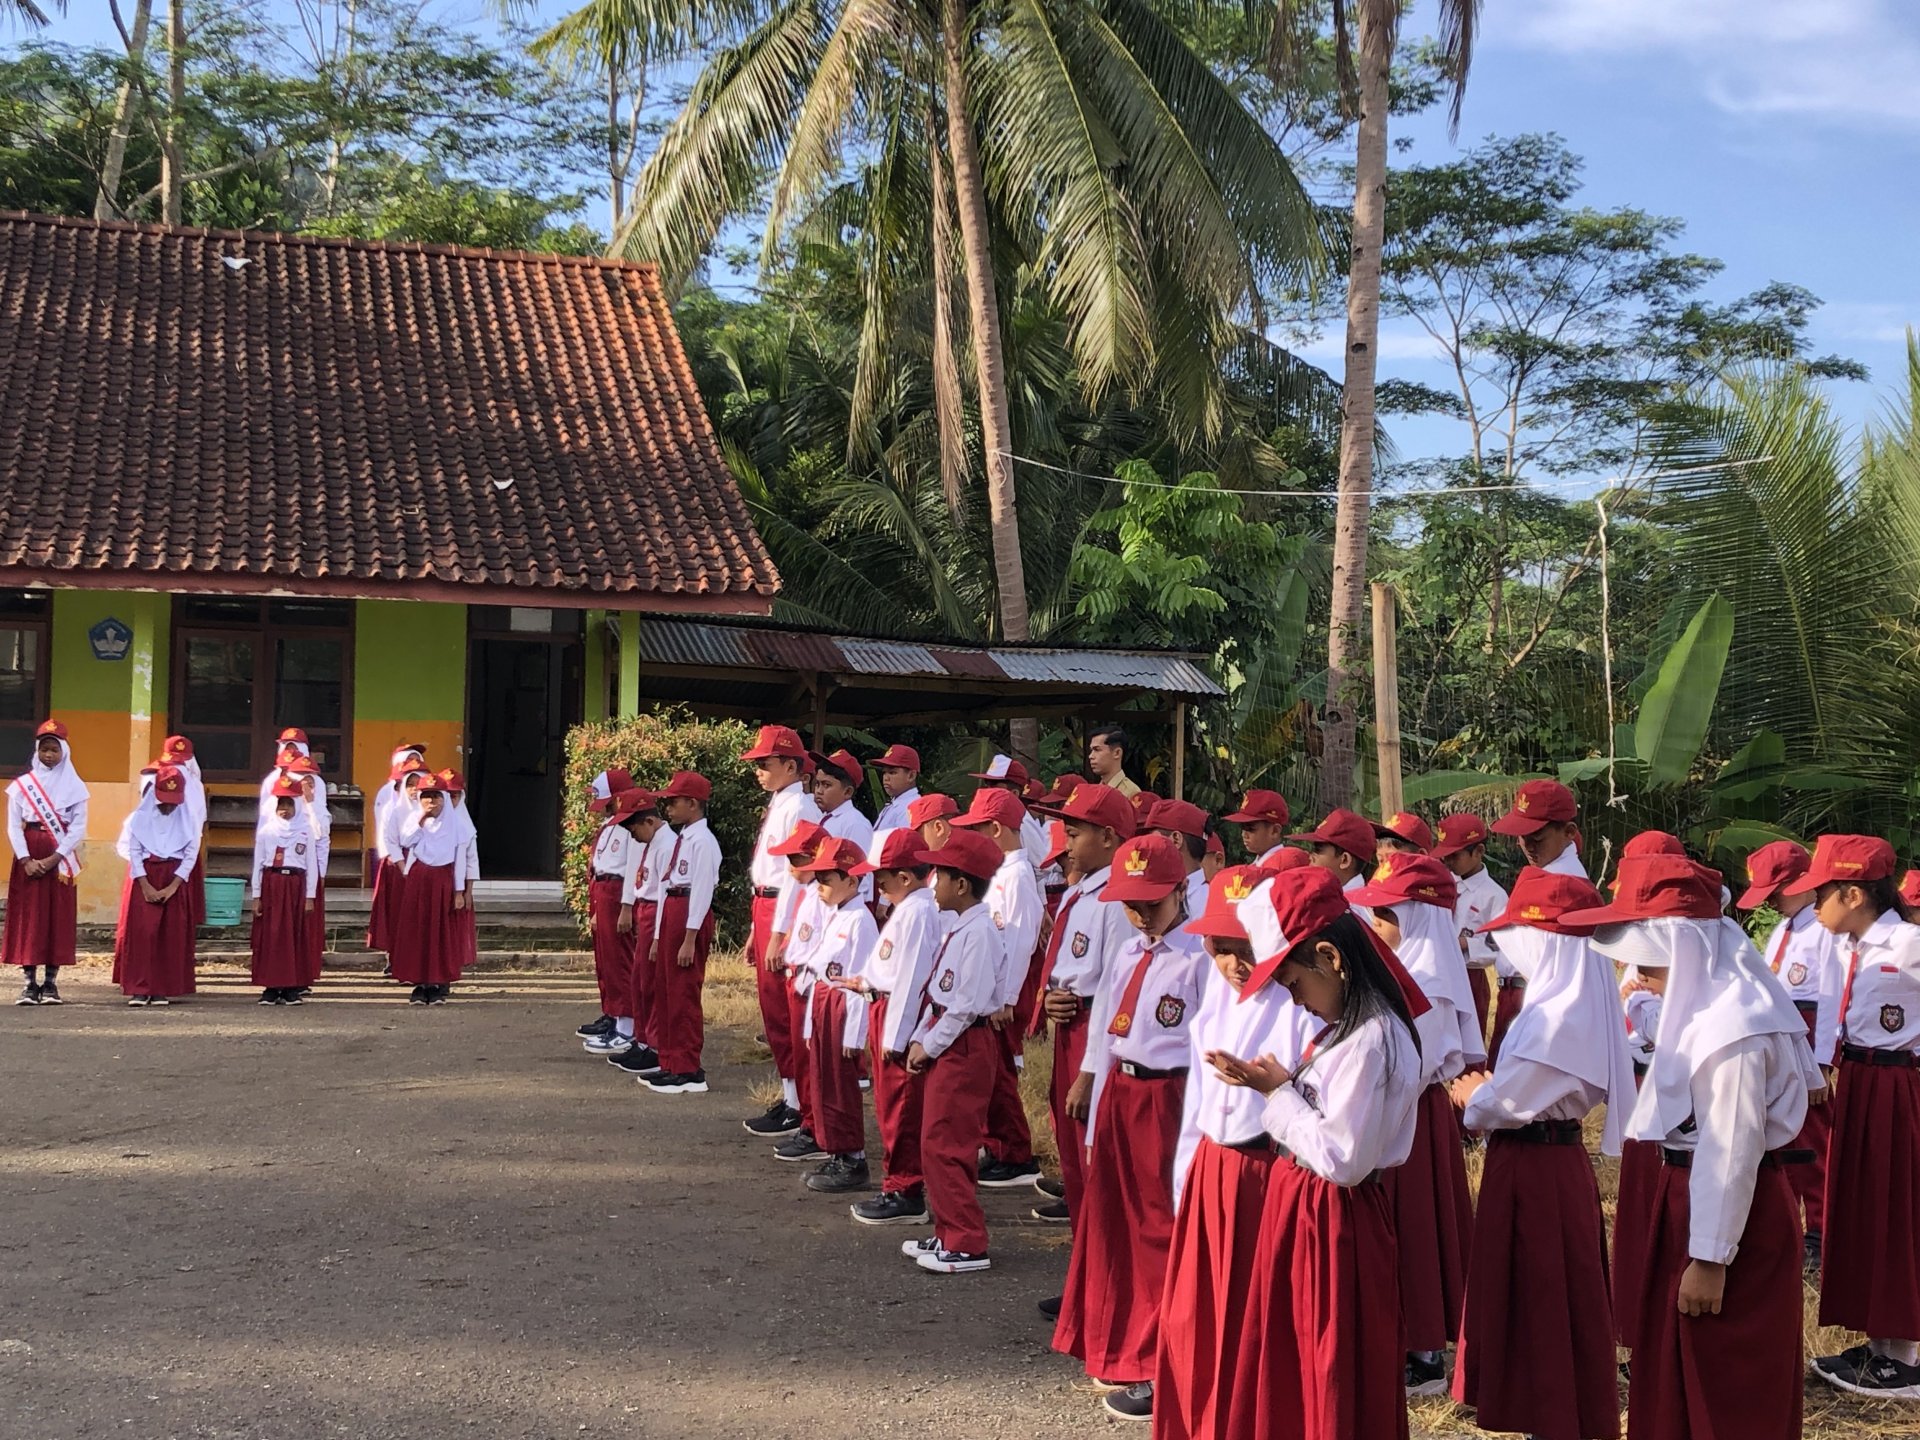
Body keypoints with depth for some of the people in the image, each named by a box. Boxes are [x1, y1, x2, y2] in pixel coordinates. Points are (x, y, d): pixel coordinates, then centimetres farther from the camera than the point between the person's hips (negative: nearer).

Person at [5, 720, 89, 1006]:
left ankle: (51, 982, 3)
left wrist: (54, 858, -12)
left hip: (60, 859, 0)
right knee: (27, 916, -2)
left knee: (58, 917, -2)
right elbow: (13, 826, 1)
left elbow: (79, 827, -2)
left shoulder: (74, 787, 3)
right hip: (28, 856, 0)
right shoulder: (21, 784, 4)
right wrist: (26, 860, -12)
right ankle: (30, 982, 0)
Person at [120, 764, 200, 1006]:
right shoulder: (141, 817, 1)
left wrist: (172, 887, -10)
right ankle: (140, 988, -7)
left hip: (175, 879, 1)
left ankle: (163, 989, 4)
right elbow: (134, 852, -1)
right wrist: (146, 886, -11)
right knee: (142, 932, -8)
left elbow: (191, 855, 0)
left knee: (172, 936, -1)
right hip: (146, 878, -1)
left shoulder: (187, 820, 3)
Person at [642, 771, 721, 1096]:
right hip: (670, 912, 10)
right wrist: (659, 936, 18)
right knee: (664, 992, 14)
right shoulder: (678, 840, 16)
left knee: (683, 994, -5)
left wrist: (690, 938, -20)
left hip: (690, 916, -10)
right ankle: (670, 1063, 24)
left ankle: (689, 1072, 2)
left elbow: (702, 890, -18)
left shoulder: (703, 841, -14)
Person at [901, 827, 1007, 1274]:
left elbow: (968, 1003, -22)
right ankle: (948, 1233, 26)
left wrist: (929, 1045, -14)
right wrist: (919, 1039, 6)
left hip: (963, 1046, -10)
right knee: (936, 1143, 16)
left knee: (944, 1145, -6)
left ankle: (967, 1245, 2)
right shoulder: (956, 929, 12)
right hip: (941, 1043, 10)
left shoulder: (979, 932, -18)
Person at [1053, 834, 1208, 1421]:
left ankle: (1158, 1368, 12)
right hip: (1117, 1093, 8)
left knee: (1161, 1229, 1)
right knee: (1112, 1218, 16)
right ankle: (1118, 1349, 32)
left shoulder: (1198, 958, -14)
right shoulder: (1127, 953, 11)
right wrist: (1095, 1091, 14)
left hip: (1167, 1098, -8)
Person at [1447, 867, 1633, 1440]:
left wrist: (1470, 1096, -2)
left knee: (1537, 1301, 2)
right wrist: (1486, 1091, -2)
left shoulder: (1558, 1015, -23)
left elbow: (1504, 1105, -21)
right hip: (1551, 1160, 9)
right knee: (1548, 1300, 18)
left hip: (1532, 1169, -9)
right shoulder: (1578, 1004, 6)